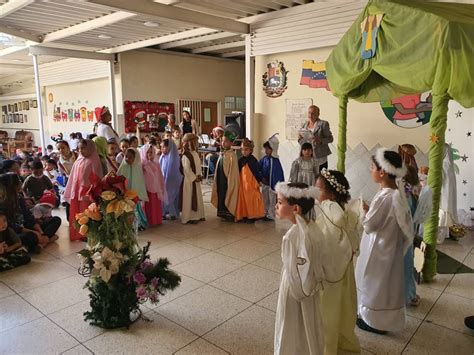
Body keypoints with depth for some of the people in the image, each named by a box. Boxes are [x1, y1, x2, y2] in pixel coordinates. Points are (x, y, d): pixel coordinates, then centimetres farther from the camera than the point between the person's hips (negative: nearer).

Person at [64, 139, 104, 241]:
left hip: (87, 192, -7)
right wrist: (72, 192, 12)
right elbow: (73, 177, 13)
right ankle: (78, 234, 23)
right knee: (76, 214, 11)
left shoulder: (93, 161, -10)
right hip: (77, 191, 7)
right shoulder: (78, 161, 10)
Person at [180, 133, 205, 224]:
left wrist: (200, 176, 2)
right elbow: (187, 170, -21)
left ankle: (197, 215, 27)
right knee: (189, 199, -1)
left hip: (196, 179, 9)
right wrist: (194, 178, -17)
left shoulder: (195, 153, 9)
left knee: (198, 198, 16)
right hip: (189, 180, -9)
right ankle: (188, 217, 9)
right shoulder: (185, 156, -18)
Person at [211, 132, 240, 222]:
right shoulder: (222, 154, 8)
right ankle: (224, 214, 25)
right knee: (221, 196, 14)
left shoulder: (231, 155, -16)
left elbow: (233, 171, -17)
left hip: (228, 181, -8)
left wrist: (229, 183, -17)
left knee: (227, 197, 0)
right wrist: (216, 181, 15)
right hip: (221, 181, 8)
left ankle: (230, 215, 12)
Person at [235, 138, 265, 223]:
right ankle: (245, 215, 19)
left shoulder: (253, 160, -9)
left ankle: (252, 216, 9)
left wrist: (259, 181, -7)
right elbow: (238, 171, 12)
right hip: (243, 183, 5)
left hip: (252, 183, -5)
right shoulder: (240, 160, 6)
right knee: (243, 199, 8)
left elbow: (257, 171, -7)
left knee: (252, 200, -1)